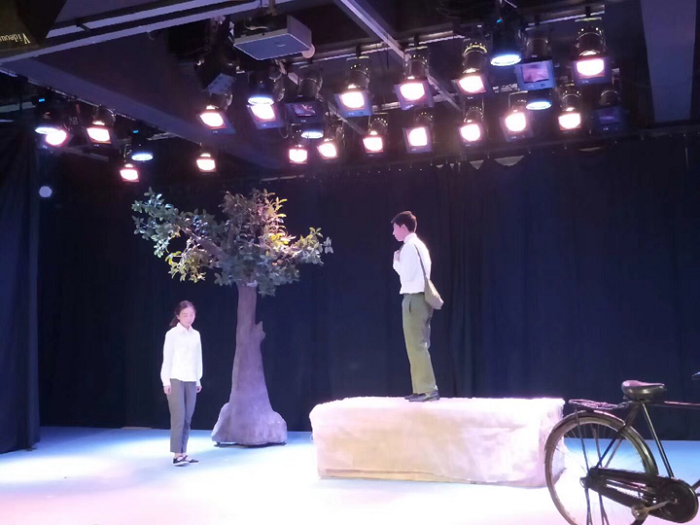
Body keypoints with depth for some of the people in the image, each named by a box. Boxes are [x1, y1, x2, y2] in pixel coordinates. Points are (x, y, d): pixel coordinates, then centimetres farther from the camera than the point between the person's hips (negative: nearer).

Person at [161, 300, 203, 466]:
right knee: (178, 418, -6)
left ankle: (183, 453, 13)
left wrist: (198, 380, 14)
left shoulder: (196, 335, 11)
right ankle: (177, 455, -1)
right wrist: (166, 381, -9)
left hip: (191, 381, 5)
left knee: (187, 419, 6)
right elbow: (167, 359, -5)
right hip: (176, 380, -5)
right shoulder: (172, 334, -4)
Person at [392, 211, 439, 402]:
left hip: (414, 298, -10)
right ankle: (422, 388, 14)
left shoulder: (409, 246, -11)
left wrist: (396, 262, -2)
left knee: (416, 345, -8)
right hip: (421, 297, 10)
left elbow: (406, 274, -17)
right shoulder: (419, 245, 18)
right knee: (419, 345, 11)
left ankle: (428, 389, -9)